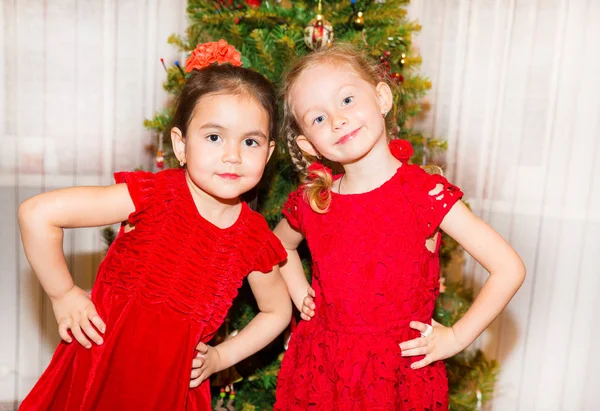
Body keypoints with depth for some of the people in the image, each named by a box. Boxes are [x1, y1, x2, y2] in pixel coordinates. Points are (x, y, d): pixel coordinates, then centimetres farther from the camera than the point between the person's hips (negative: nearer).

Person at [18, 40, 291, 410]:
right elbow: (37, 214, -23)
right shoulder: (155, 194, -22)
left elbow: (278, 311, 6)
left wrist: (221, 357, 0)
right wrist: (63, 295, -14)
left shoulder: (255, 238, -11)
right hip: (100, 370, -2)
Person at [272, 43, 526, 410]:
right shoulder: (310, 204, -6)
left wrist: (457, 337, -10)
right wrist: (300, 296, 6)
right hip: (321, 370, 3)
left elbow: (510, 269, -13)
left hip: (404, 372, -2)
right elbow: (281, 242, 18)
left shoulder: (427, 193, -16)